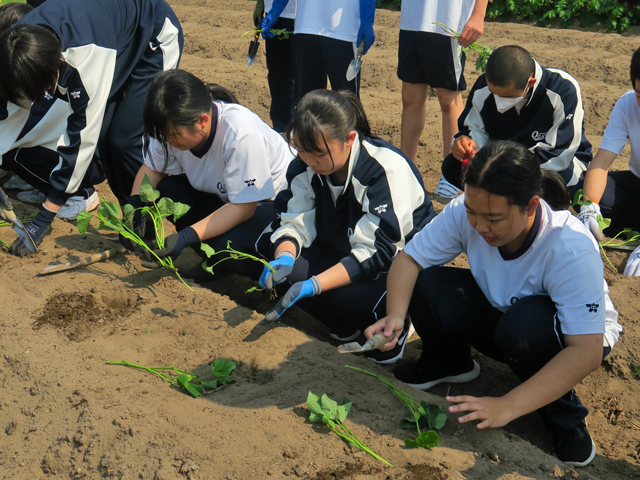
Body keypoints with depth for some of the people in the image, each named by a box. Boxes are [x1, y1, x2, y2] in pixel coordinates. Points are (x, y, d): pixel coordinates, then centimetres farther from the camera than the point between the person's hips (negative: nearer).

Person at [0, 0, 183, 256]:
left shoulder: (85, 55, -43)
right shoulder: (24, 41, -24)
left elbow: (82, 136, -38)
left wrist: (45, 217, -33)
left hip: (155, 40, -7)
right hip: (119, 47, 7)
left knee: (124, 138, -18)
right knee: (102, 138, -8)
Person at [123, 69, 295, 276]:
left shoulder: (242, 135, -35)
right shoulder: (175, 124, -17)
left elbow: (243, 207, -30)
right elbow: (152, 168, -2)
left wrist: (186, 236, -38)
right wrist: (135, 206, -22)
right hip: (221, 194, 7)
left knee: (230, 246, -34)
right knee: (158, 190, -18)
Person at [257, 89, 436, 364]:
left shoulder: (388, 168, -28)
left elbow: (376, 251, -33)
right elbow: (295, 222, -7)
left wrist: (314, 285, -43)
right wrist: (284, 258, -32)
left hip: (399, 260, -6)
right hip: (341, 253, 7)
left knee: (353, 297, -38)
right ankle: (347, 328, -4)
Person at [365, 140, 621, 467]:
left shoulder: (572, 249, -36)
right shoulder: (464, 212, -25)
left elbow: (587, 352, -37)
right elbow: (409, 258, -15)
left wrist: (507, 406, -44)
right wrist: (395, 315, -36)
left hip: (572, 334, -4)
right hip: (499, 317, 4)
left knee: (525, 322, -39)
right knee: (427, 285, -23)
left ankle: (564, 415, -9)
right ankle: (449, 364, 10)